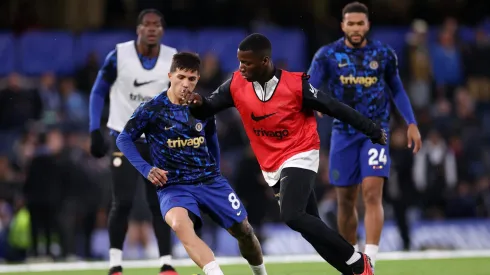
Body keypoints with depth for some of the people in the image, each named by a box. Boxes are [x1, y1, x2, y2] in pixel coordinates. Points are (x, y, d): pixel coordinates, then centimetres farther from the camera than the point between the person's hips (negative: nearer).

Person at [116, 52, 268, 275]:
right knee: (179, 223, -36)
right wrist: (146, 169, -13)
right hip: (174, 186, -4)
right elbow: (123, 139, -2)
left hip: (209, 181, 4)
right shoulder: (151, 110, -9)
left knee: (243, 230, 8)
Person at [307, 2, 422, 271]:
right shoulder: (328, 55, -3)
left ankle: (369, 262, -22)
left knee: (372, 193, -17)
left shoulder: (383, 54, 1)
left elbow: (397, 90, 14)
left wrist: (411, 123, 8)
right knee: (345, 200, 7)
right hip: (344, 134, 1)